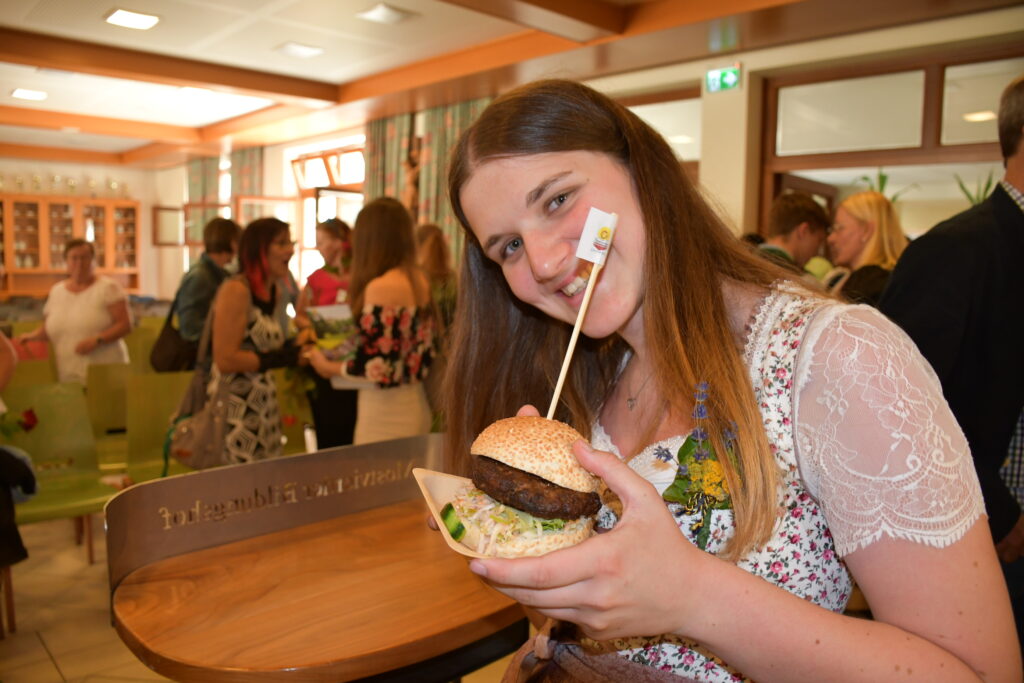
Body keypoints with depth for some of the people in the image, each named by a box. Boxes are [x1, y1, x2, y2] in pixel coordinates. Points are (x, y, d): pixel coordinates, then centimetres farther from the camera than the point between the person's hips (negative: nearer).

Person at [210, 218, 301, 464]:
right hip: (235, 409, -8)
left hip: (264, 405, 8)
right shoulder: (236, 289, -15)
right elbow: (225, 360, -21)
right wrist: (281, 358, -17)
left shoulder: (273, 290, 10)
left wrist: (297, 348, 3)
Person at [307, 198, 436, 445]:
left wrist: (328, 367, -3)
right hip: (415, 406, 8)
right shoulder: (421, 281, 5)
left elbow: (377, 368, -20)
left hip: (385, 414, -8)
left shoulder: (381, 287, -19)